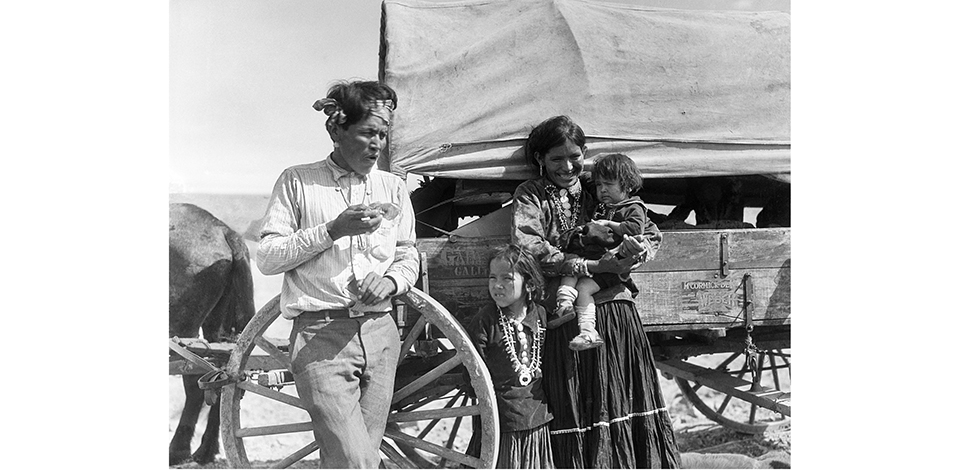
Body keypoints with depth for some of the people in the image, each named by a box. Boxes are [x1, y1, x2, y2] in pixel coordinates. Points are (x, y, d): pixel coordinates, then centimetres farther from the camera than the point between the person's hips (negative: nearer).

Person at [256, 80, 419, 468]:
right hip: (320, 335, -4)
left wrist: (390, 280, -5)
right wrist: (333, 229, -12)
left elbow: (408, 256, 17)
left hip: (380, 334, 4)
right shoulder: (298, 182, 3)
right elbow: (267, 257, -2)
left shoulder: (394, 188, 14)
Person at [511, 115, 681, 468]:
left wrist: (641, 249, -10)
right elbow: (528, 250, -14)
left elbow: (653, 235, 15)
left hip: (614, 307, 4)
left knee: (623, 400, 8)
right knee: (572, 409, 0)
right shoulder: (530, 194, 4)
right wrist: (591, 266, -20)